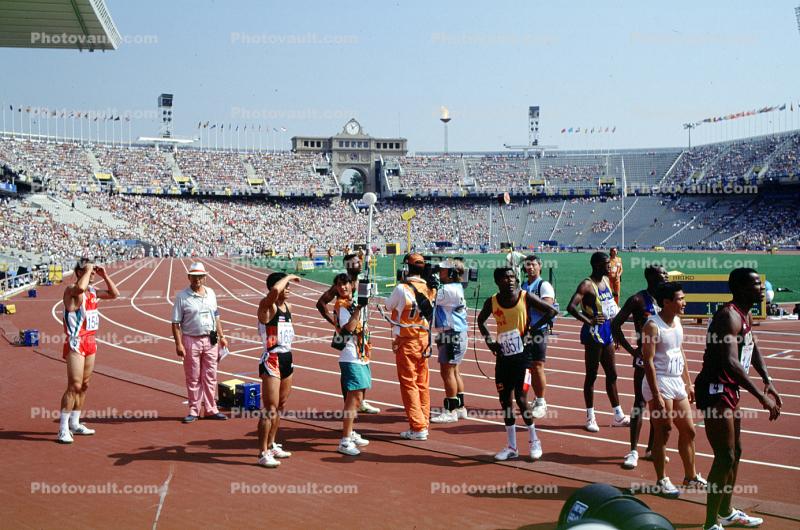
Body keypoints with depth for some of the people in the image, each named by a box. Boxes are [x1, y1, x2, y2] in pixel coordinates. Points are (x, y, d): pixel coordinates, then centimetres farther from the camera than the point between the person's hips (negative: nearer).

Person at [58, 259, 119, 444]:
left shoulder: (93, 291, 12)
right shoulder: (71, 290, -13)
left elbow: (114, 294, 18)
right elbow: (80, 287, -37)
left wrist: (104, 275, 7)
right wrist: (88, 270, -22)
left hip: (90, 343, 8)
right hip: (76, 344, -8)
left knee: (84, 386, 13)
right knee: (74, 386, -11)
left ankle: (74, 424, 24)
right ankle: (63, 429, -7)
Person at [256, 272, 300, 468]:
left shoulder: (287, 306, 12)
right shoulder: (266, 305, -14)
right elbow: (274, 290, -35)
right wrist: (288, 277, -20)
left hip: (286, 358, 9)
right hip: (272, 360, -9)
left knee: (281, 406, 16)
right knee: (270, 409, -9)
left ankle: (271, 445, 28)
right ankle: (263, 453, -4)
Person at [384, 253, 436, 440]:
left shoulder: (402, 288, -16)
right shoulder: (429, 289, 0)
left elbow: (388, 306, 1)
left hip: (406, 341, -6)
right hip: (424, 339, 6)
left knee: (409, 383, -1)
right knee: (423, 383, 13)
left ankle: (418, 428, -2)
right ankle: (424, 422, 19)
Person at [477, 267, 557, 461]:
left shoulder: (526, 297, -9)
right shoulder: (492, 302, -1)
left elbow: (551, 311, -6)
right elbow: (481, 320, 17)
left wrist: (531, 329, -11)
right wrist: (489, 340, 3)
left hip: (521, 353, -4)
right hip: (503, 356, 4)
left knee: (520, 397, -8)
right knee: (504, 398, 7)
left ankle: (534, 441, 12)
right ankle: (511, 447, 17)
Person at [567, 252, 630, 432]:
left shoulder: (606, 280, 10)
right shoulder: (587, 285, -16)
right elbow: (571, 307, -26)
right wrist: (589, 321, -30)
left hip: (607, 331, 9)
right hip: (594, 333, -9)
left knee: (612, 374, 13)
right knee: (591, 375, -1)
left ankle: (618, 416, 22)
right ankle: (590, 417, 7)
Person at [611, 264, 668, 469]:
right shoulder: (638, 300, -11)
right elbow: (615, 324, -11)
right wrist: (631, 349, -14)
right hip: (644, 357, -6)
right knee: (640, 403, -4)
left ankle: (651, 448, 21)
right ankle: (633, 450, 0)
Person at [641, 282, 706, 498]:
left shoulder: (677, 321, 10)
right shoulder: (652, 326, -16)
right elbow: (648, 361, -19)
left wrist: (688, 383, 17)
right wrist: (656, 395, -22)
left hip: (677, 382, 9)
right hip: (660, 383, -9)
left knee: (688, 430, 14)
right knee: (663, 433, -2)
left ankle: (691, 476, 27)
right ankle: (661, 481, 10)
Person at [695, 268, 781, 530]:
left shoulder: (746, 315, 10)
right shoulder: (729, 316, -22)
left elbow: (753, 350, 25)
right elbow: (731, 363, -34)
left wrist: (768, 382, 11)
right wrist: (762, 397, -34)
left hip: (729, 389, 11)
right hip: (715, 390, -11)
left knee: (735, 451, 20)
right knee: (725, 457, -9)